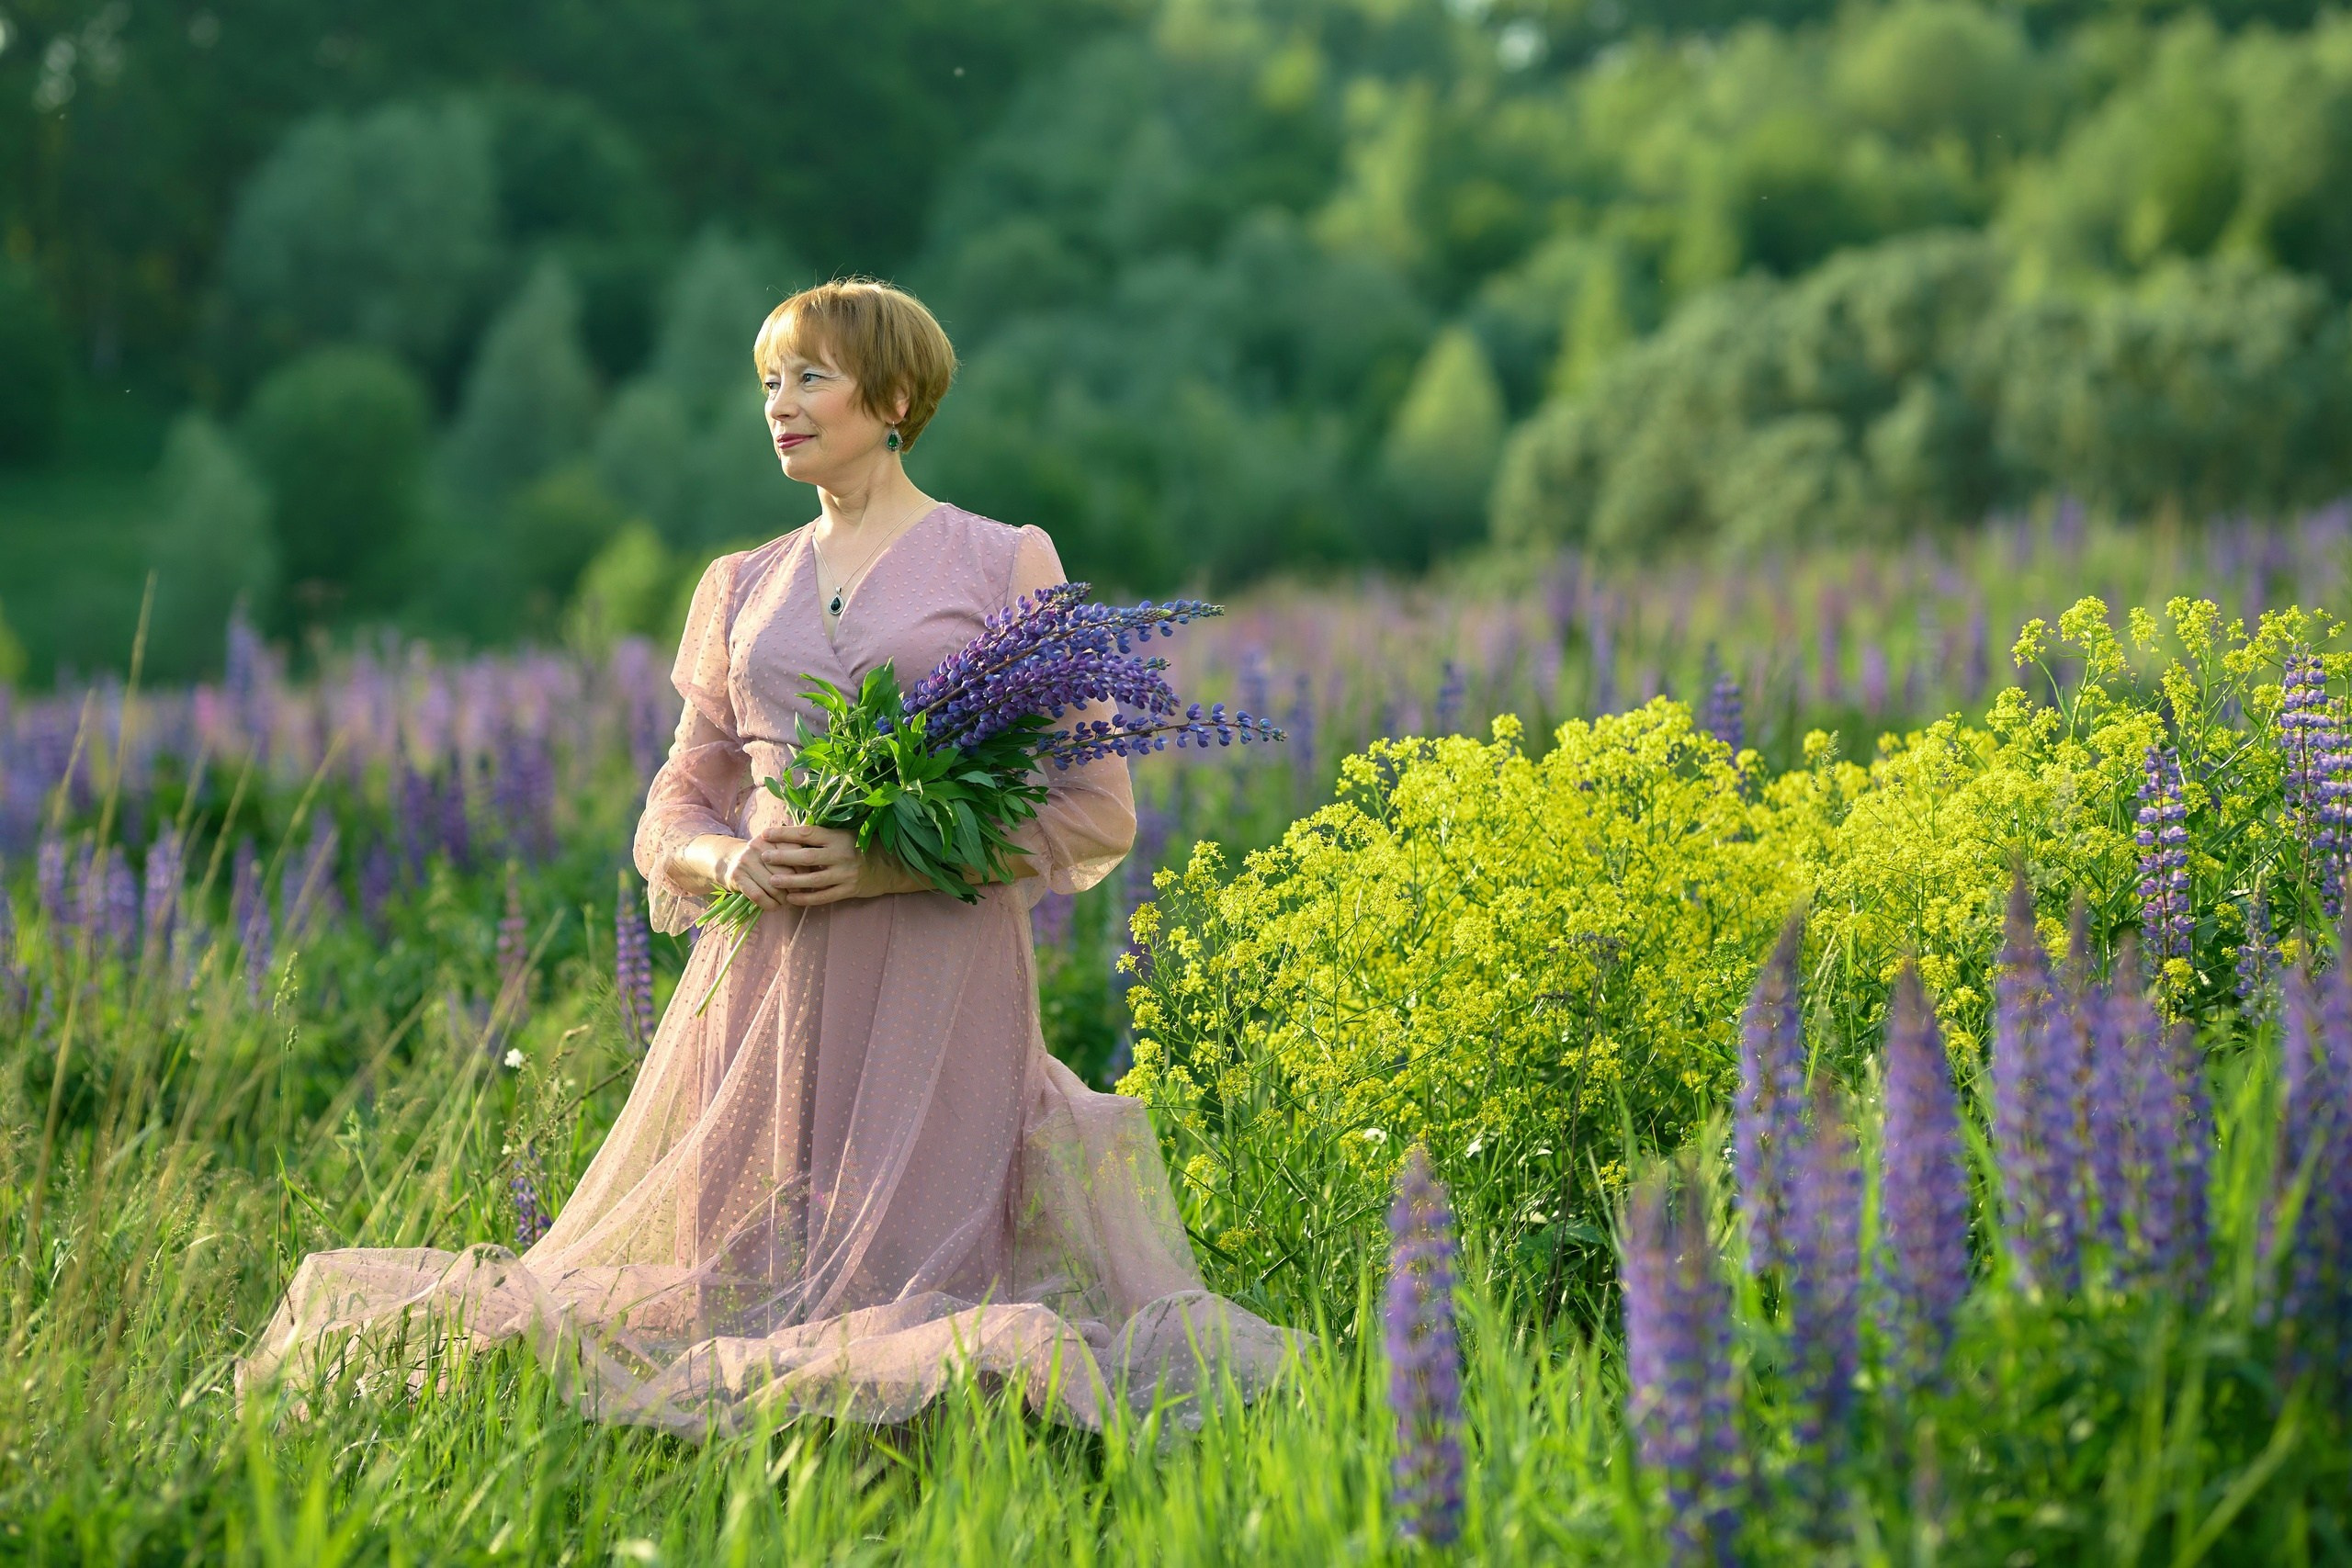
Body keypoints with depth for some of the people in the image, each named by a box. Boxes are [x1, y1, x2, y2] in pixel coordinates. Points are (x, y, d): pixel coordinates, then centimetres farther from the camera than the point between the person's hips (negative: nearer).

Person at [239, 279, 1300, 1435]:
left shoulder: (1009, 565, 4)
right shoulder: (741, 587, 16)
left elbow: (1097, 815, 0)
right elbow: (677, 806, 19)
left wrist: (899, 861, -12)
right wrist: (728, 859, -6)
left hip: (937, 980, -3)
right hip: (771, 977, 4)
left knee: (895, 1290, -8)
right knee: (746, 1287, 0)